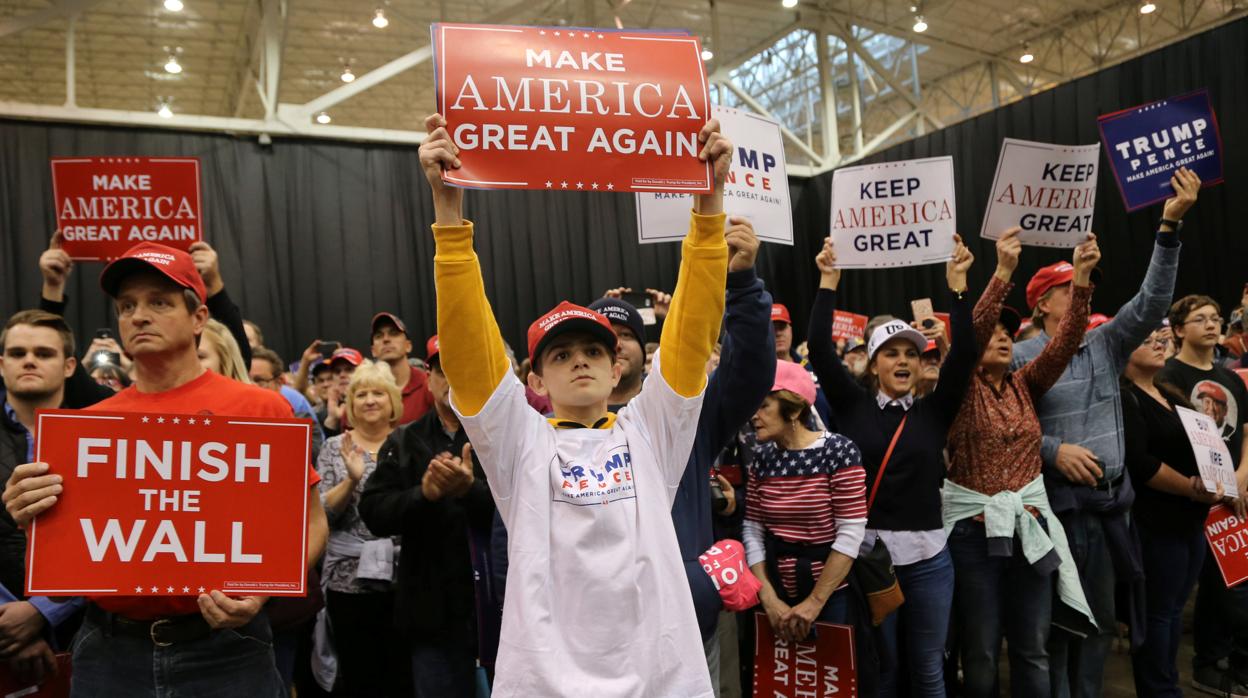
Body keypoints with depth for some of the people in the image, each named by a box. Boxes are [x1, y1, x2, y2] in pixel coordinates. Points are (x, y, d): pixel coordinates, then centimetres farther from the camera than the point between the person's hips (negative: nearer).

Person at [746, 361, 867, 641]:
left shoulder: (839, 451, -14)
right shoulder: (761, 456, 0)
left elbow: (851, 533, -16)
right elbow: (753, 531, 0)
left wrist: (815, 602, -15)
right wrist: (769, 599, -8)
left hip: (831, 593, -4)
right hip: (776, 591, 4)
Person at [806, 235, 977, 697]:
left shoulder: (934, 411, 4)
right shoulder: (853, 405, 1)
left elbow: (964, 354, -5)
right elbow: (820, 350, -7)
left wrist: (956, 283, -8)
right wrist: (828, 282, -7)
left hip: (927, 556, 2)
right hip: (867, 552, -1)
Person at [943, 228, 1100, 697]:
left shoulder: (1025, 385, 8)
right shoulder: (962, 389, -5)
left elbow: (1066, 341, -4)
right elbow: (971, 330, -21)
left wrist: (1082, 277, -15)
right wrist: (1004, 270, -29)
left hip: (1029, 524, 4)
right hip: (974, 527, -4)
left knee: (1032, 650, 11)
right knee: (980, 651, 6)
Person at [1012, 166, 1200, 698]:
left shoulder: (1107, 344, 9)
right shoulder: (1021, 357, -5)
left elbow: (1152, 301, -3)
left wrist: (1170, 224, -10)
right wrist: (1054, 450, -20)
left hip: (1111, 499, 5)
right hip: (1057, 503, -5)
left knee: (1100, 617, 14)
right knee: (1057, 618, 3)